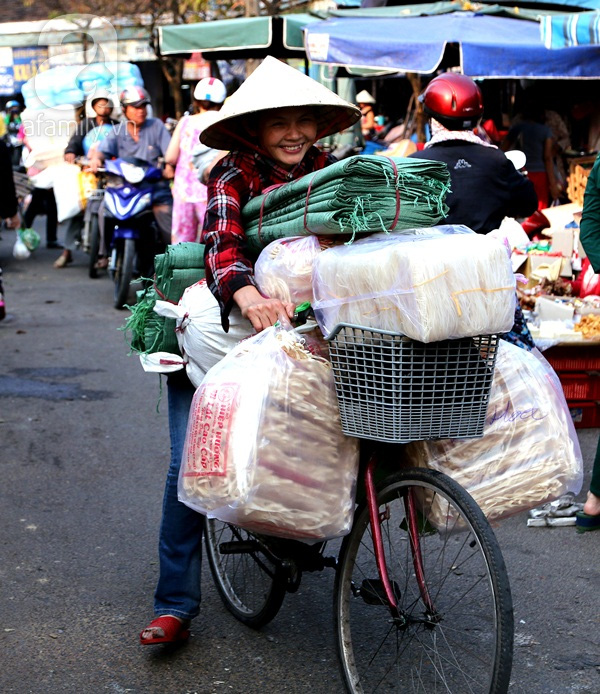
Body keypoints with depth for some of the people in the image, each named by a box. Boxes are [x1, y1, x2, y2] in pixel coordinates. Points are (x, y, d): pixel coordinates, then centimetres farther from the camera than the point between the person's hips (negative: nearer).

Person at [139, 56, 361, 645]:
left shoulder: (327, 172, 0)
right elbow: (221, 245, -29)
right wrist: (249, 298, -49)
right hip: (215, 330, -4)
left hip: (296, 326, 4)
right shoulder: (234, 174, -14)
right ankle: (175, 606, -1)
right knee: (192, 464, -9)